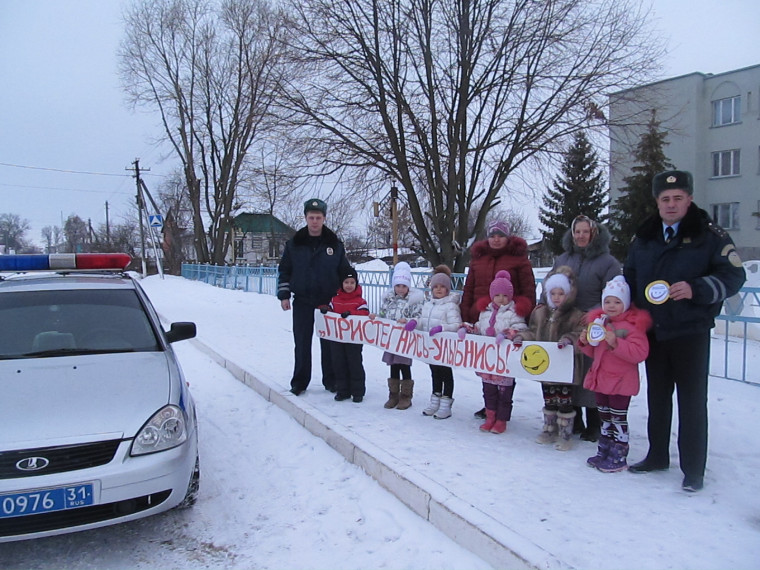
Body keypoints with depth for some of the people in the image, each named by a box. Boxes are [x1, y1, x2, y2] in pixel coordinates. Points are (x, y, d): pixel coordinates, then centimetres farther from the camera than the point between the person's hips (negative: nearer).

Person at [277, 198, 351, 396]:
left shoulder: (335, 244, 1)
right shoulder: (294, 244, 2)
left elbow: (344, 272, 7)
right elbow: (284, 270, 7)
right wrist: (284, 295, 0)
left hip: (328, 302, 0)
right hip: (302, 302, 0)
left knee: (329, 343, 7)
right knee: (302, 343, 6)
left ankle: (331, 380, 19)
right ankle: (299, 382, 16)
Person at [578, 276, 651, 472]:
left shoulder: (632, 325, -14)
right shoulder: (598, 321, 8)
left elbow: (640, 353, -25)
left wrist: (616, 343, -32)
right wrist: (585, 342, -2)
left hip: (621, 381, -7)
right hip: (600, 379, 7)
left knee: (618, 419, 1)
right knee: (605, 417, 18)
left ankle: (618, 457, 12)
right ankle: (604, 452, 30)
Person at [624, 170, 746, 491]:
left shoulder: (710, 235, -4)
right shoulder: (643, 238, 10)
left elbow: (734, 276, -9)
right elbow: (629, 278, 18)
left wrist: (695, 289, -24)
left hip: (691, 332, -5)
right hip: (652, 332, 5)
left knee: (692, 401, 2)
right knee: (657, 397, 15)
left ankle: (693, 469, 12)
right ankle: (657, 456, 29)